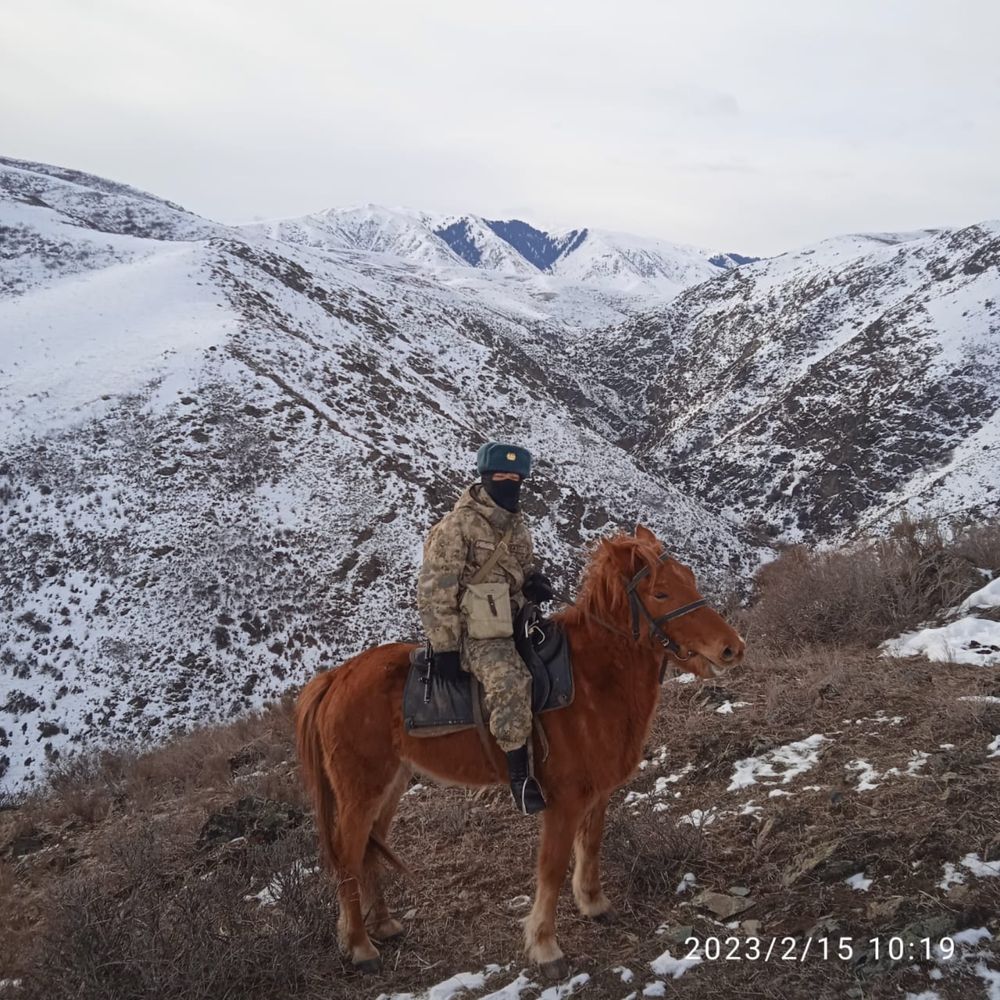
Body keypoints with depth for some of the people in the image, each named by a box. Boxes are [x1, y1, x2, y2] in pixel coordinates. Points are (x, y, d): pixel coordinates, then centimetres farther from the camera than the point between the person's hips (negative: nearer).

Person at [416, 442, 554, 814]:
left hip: (518, 625, 9)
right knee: (511, 682, -33)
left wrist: (535, 582, 3)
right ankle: (520, 775, -22)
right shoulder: (457, 526, -12)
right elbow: (434, 593, -13)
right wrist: (445, 648, -16)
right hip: (477, 633, -9)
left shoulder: (517, 526, 11)